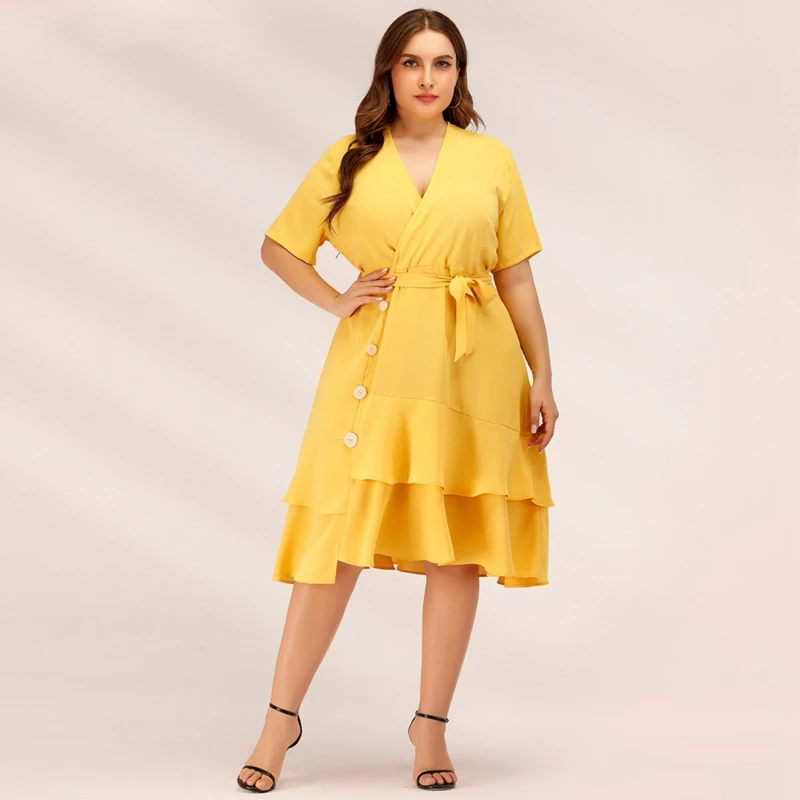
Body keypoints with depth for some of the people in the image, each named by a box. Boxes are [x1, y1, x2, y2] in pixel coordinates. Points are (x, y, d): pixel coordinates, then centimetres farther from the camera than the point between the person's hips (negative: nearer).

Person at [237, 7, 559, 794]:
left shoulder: (492, 160, 7)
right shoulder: (350, 160, 6)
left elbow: (517, 278, 7)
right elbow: (278, 246, 15)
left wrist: (542, 381, 3)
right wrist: (336, 300, 0)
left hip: (474, 367, 1)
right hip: (377, 366, -1)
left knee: (457, 547, 4)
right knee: (340, 538, -3)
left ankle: (431, 723, 17)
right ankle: (282, 716, 7)